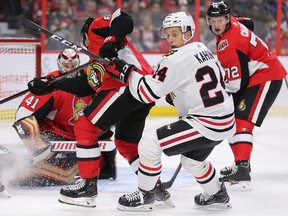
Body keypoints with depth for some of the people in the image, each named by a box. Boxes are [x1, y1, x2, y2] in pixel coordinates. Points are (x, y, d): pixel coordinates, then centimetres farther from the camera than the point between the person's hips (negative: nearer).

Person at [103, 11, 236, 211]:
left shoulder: (176, 60, -17)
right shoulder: (202, 49, 12)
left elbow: (147, 92, -18)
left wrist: (125, 71, -7)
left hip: (206, 123, -10)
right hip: (225, 120, 10)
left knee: (150, 144, -9)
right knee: (192, 160, 32)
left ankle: (145, 195, 4)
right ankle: (217, 195, 49)